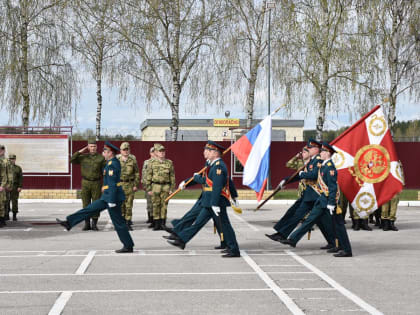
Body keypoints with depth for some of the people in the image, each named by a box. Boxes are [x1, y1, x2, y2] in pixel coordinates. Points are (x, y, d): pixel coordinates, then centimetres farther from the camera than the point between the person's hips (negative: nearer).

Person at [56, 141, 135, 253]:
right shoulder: (113, 162, 13)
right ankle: (69, 223, 17)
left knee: (118, 223, -3)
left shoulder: (112, 164, -18)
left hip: (112, 197, -10)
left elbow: (113, 184, -22)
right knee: (89, 209, 12)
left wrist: (112, 201, -24)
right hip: (107, 197, 10)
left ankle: (128, 246, 4)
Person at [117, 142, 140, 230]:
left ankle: (128, 223, 5)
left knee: (129, 205, 0)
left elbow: (137, 173, 6)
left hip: (130, 185, 0)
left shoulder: (133, 159, 3)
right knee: (120, 204, 1)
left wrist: (136, 185, 0)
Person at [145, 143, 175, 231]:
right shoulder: (152, 163, 3)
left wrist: (171, 188, 2)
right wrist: (148, 189, 0)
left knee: (164, 205, 1)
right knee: (156, 205, 2)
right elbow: (148, 176, 4)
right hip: (155, 186, 0)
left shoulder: (169, 163, 5)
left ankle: (162, 223, 7)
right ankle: (156, 223, 9)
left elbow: (172, 176, 8)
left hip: (166, 187, 0)